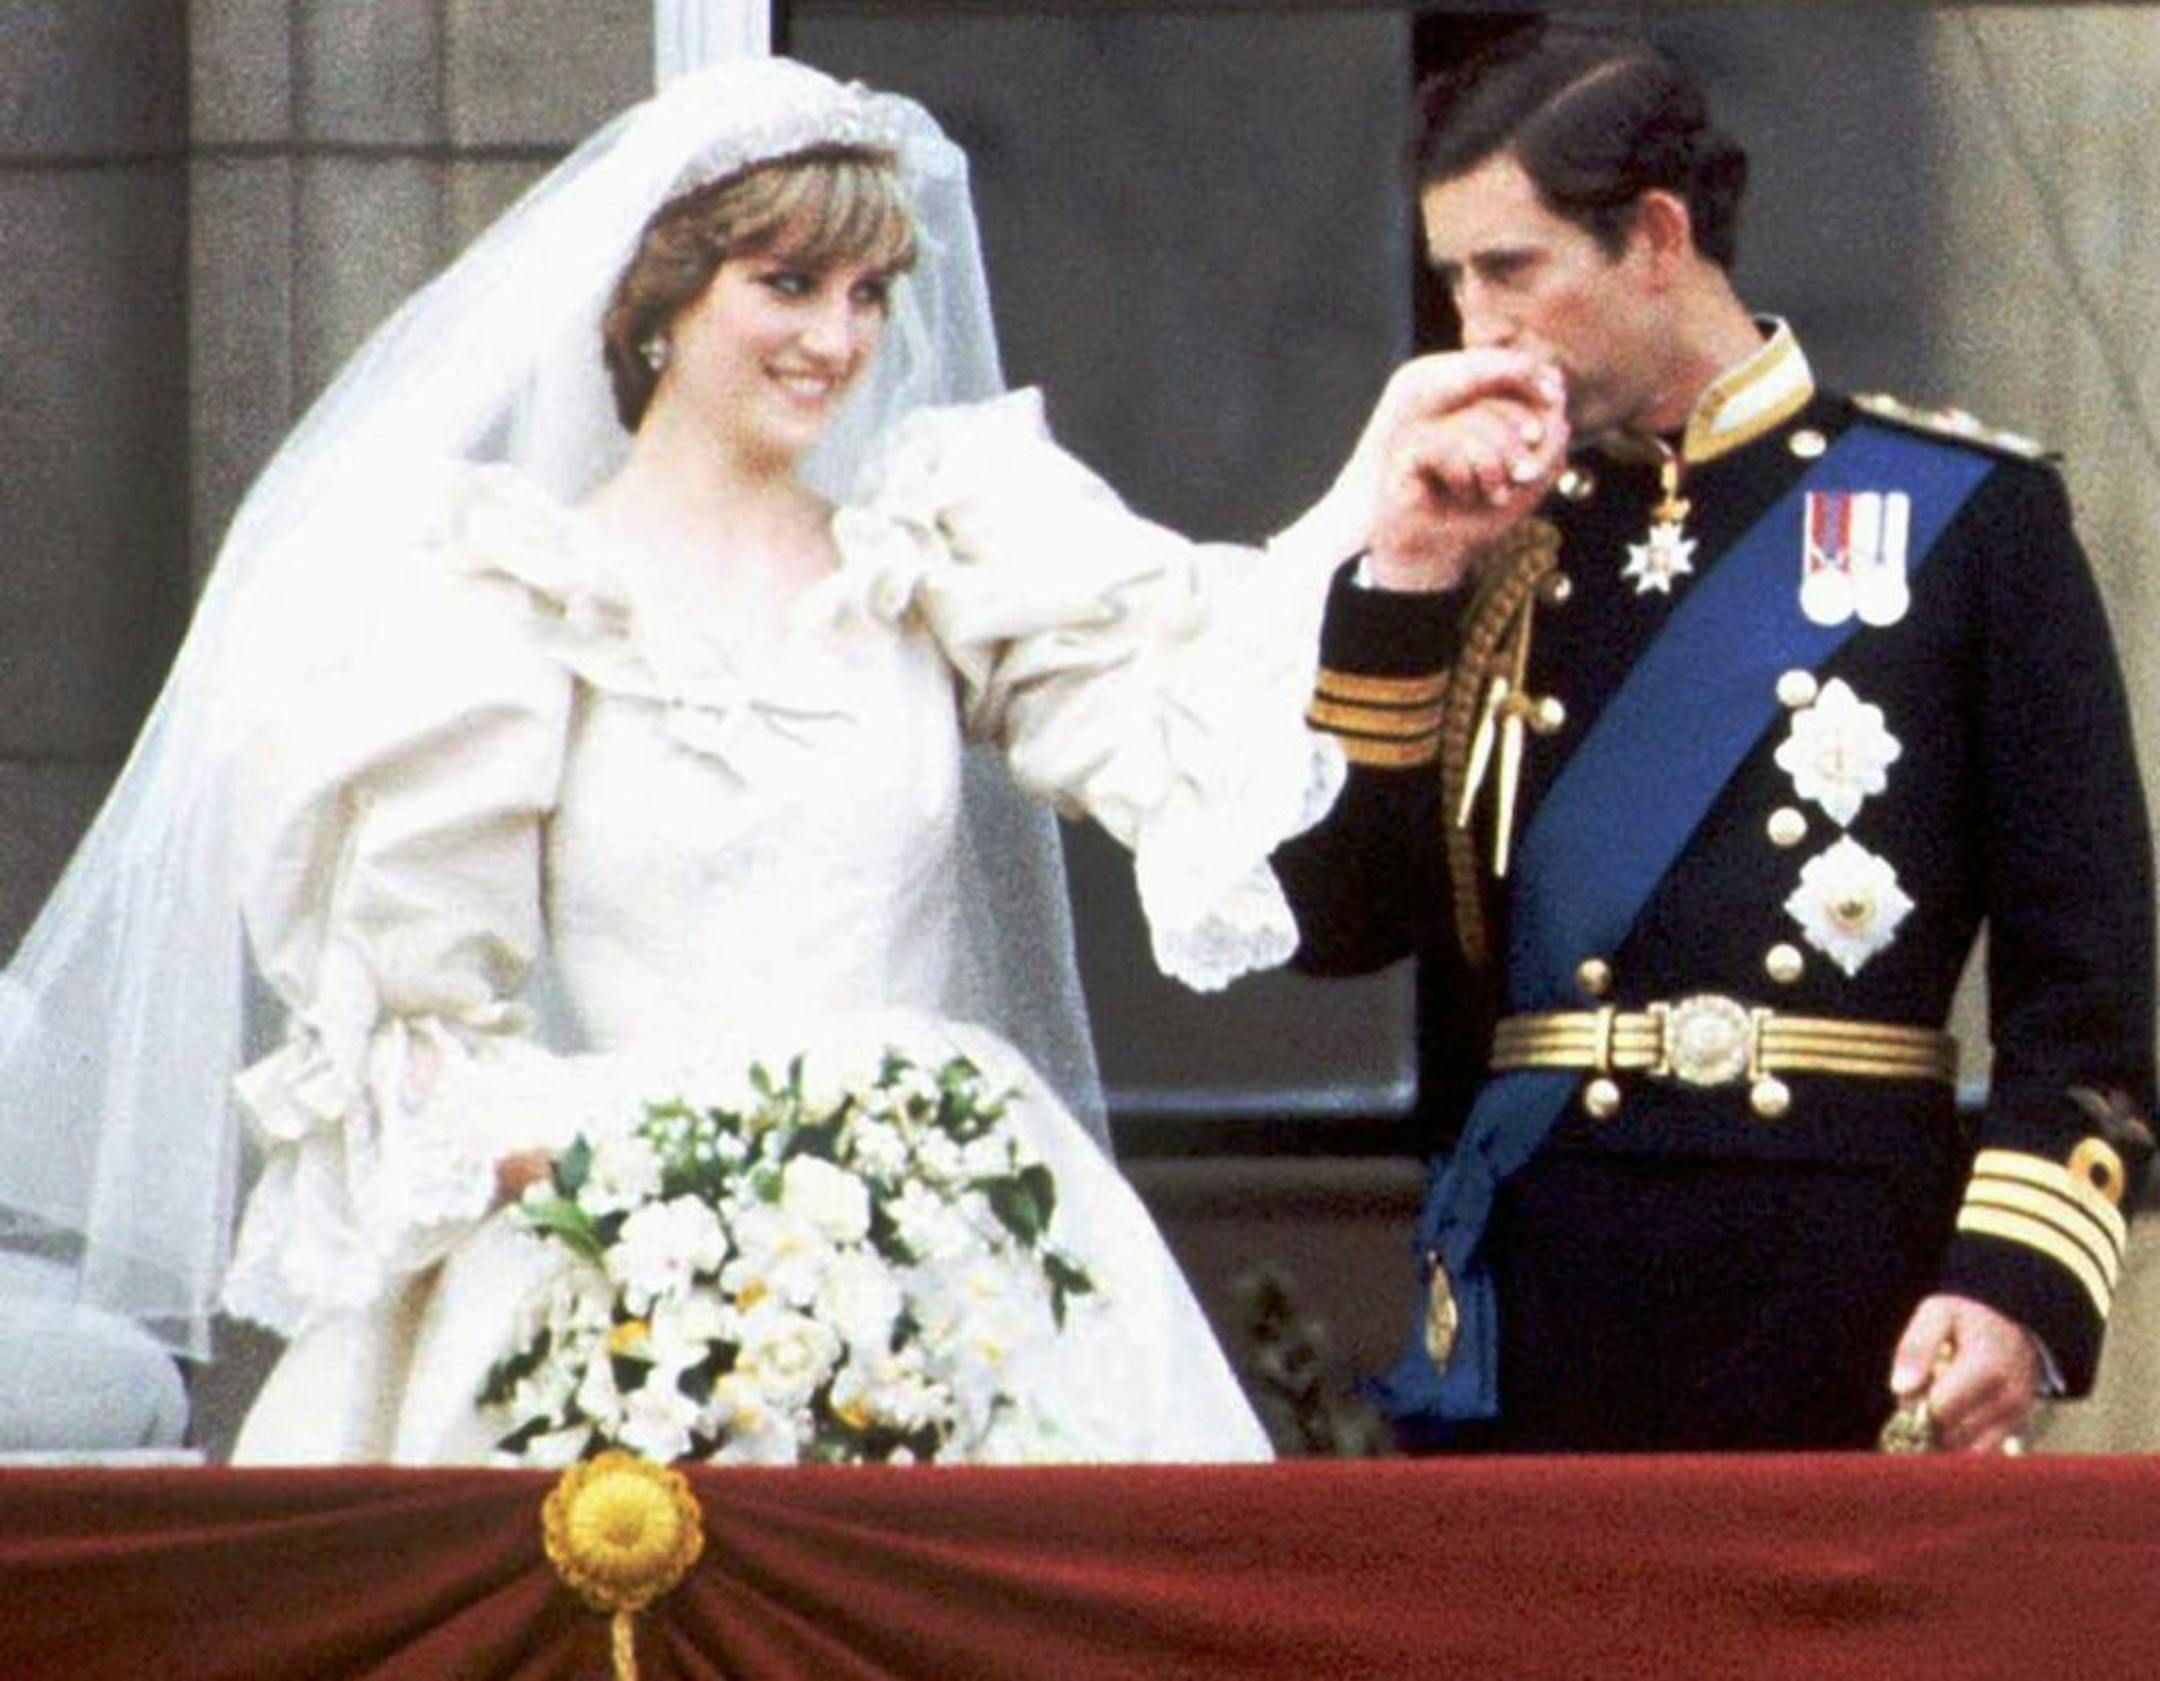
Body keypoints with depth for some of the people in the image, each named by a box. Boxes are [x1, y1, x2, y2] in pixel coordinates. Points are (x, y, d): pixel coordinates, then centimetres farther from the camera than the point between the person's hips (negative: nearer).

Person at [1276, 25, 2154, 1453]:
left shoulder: (1964, 515, 3)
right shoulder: (1500, 546, 14)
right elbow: (1338, 919, 5)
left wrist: (2017, 1281, -11)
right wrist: (1408, 574, -2)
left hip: (1847, 1294, -3)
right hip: (1532, 1319, 3)